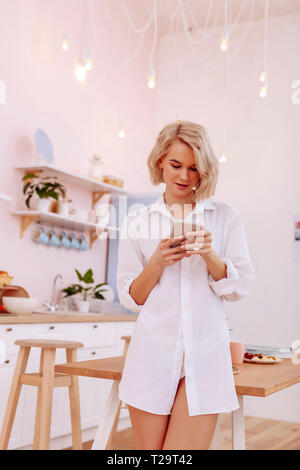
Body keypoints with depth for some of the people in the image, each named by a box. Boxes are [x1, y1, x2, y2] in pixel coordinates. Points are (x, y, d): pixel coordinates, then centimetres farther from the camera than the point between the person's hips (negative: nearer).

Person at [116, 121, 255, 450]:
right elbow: (129, 298, 6)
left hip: (205, 353, 0)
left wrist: (209, 254, -14)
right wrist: (157, 262, -12)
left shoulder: (226, 217, 7)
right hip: (153, 352, 1)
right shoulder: (137, 222, 7)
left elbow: (239, 289, 3)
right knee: (149, 450, 7)